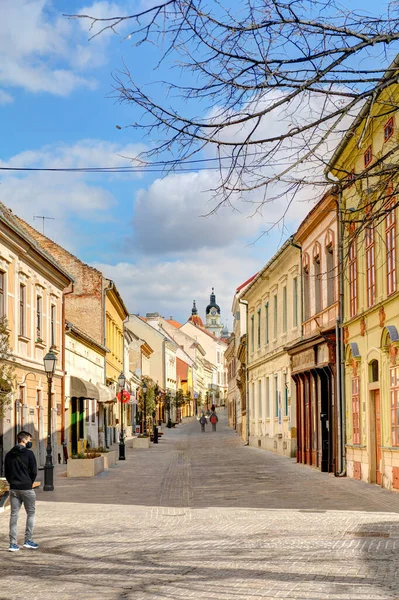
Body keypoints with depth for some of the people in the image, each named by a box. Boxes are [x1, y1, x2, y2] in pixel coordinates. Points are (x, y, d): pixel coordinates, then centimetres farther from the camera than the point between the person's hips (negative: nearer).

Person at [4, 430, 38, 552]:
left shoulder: (9, 455, 8)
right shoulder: (28, 453, -9)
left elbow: (6, 472, 10)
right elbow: (34, 471, -9)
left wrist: (12, 483, 13)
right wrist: (30, 483, 7)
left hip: (13, 489, 5)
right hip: (26, 488, -5)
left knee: (14, 515, 6)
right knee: (30, 514, 8)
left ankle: (13, 544, 4)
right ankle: (28, 540, 6)